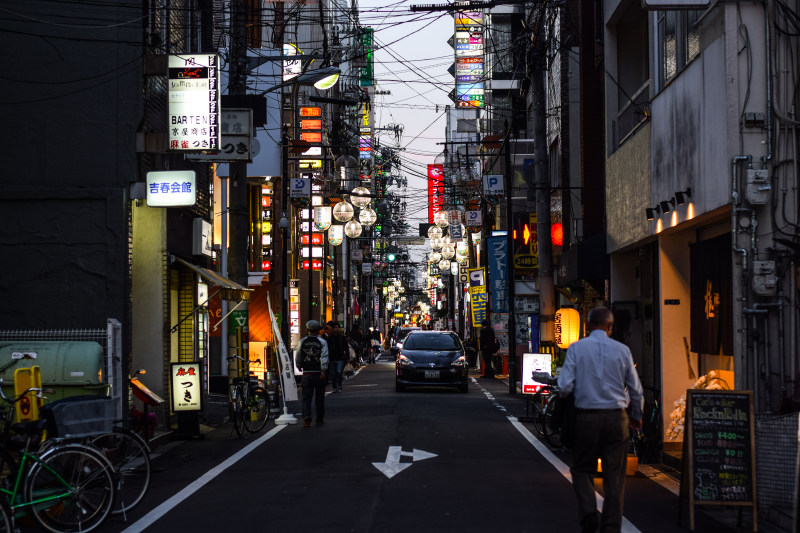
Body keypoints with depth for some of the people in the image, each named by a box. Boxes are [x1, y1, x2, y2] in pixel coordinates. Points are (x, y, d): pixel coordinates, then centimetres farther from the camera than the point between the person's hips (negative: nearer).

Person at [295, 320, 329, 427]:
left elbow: (298, 357, 10)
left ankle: (306, 418, -19)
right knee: (320, 397, 11)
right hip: (318, 373, -1)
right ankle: (320, 419, 17)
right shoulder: (322, 342, -3)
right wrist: (323, 371, -15)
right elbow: (324, 357, -13)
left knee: (306, 397, 0)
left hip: (306, 373, 1)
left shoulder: (302, 342, 3)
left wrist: (299, 367, 27)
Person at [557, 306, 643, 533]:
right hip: (616, 418, 1)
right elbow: (636, 389, 6)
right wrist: (637, 416, 23)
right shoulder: (622, 350, 1)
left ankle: (588, 514, -6)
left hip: (586, 417, -1)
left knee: (582, 469, 14)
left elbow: (565, 386, -9)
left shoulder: (576, 348, -3)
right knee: (614, 475, 8)